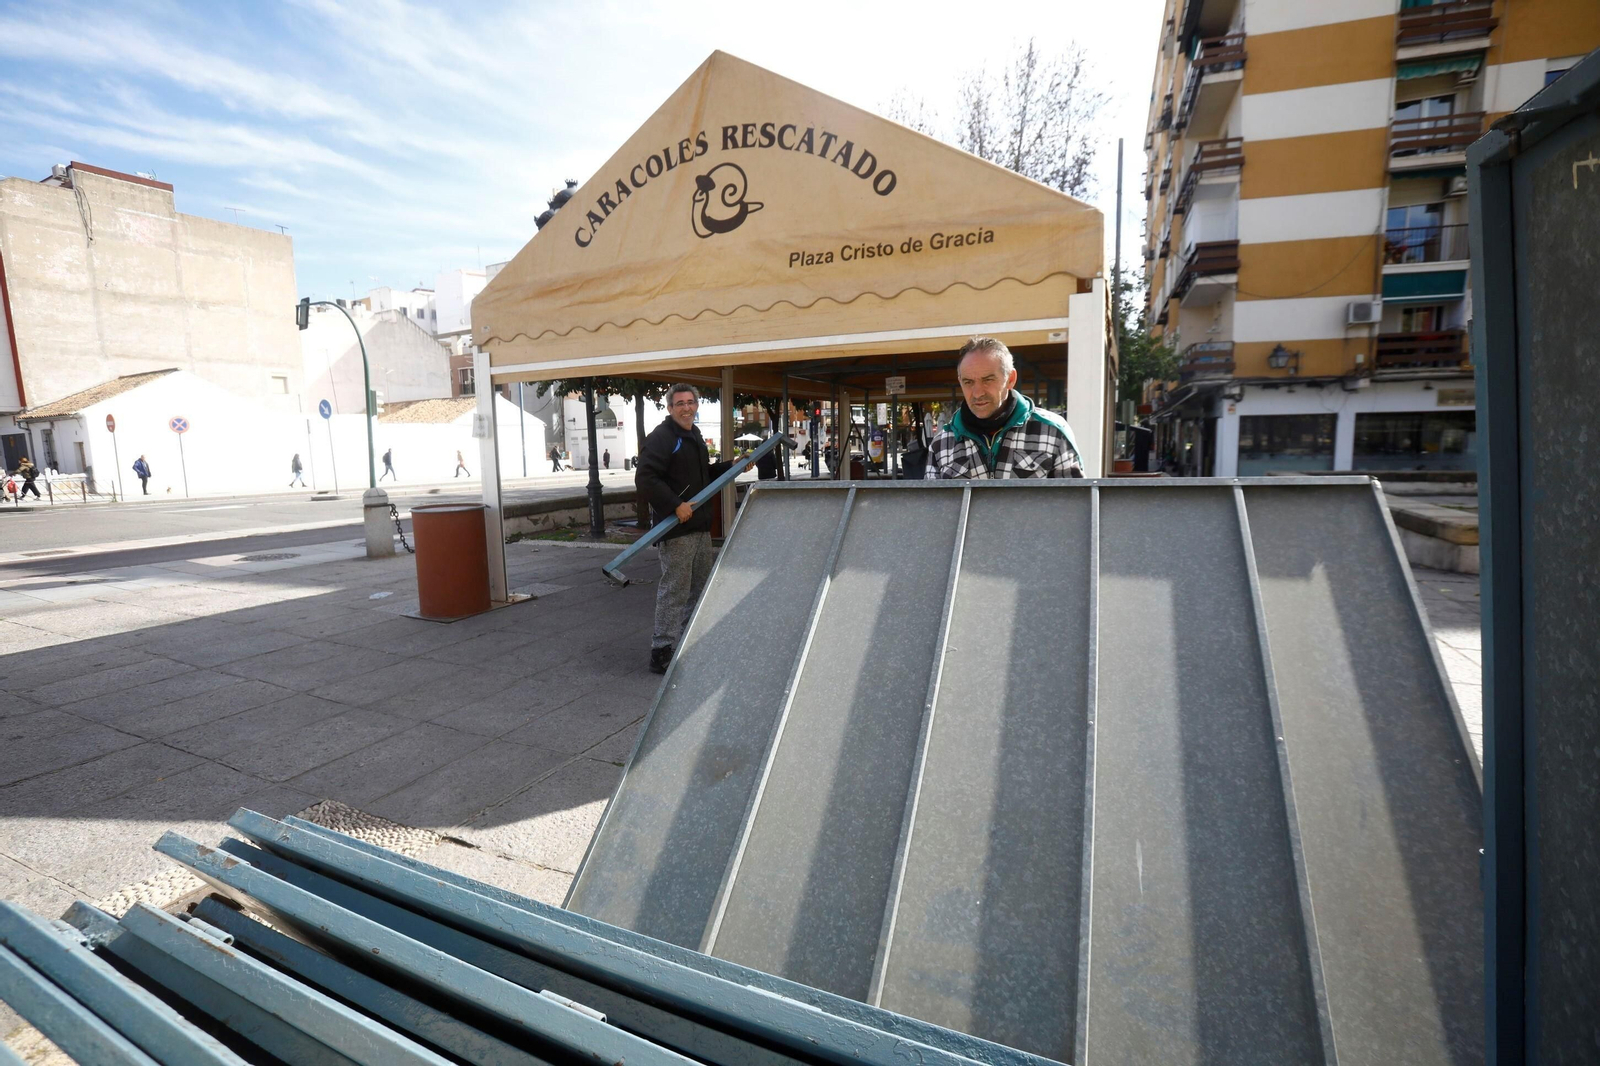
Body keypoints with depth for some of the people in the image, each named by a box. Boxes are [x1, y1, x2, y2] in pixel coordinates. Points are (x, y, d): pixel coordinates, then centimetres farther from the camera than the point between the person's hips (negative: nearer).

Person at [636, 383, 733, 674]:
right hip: (676, 528, -10)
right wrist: (675, 506, -26)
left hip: (700, 526, 10)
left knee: (700, 586, 18)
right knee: (674, 591, -6)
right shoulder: (661, 437, -13)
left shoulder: (695, 436, 18)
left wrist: (732, 466, 16)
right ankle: (662, 652, 4)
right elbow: (645, 479, -23)